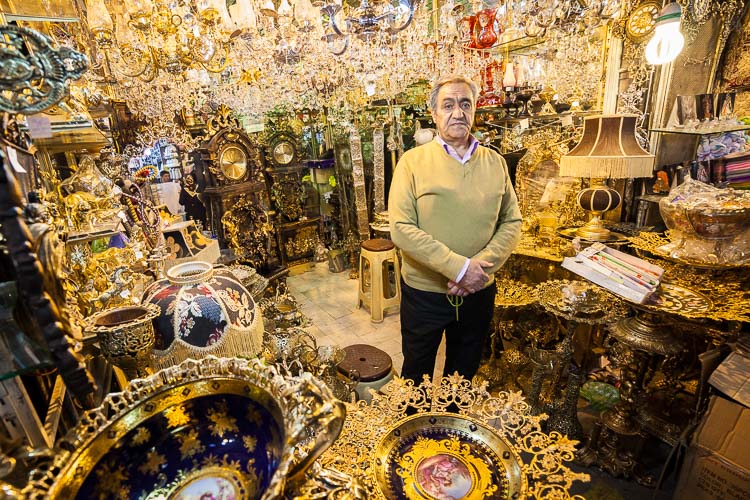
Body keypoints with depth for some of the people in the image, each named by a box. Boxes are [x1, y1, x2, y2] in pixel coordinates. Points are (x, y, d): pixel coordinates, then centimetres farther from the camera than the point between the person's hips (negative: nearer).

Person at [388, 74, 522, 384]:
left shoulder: (495, 162, 2)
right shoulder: (413, 161, -9)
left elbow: (512, 222, 1)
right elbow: (401, 228, -18)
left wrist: (481, 266, -15)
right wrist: (458, 267, -22)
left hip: (478, 291, 3)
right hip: (423, 291, -3)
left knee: (464, 373, 26)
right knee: (417, 373, 20)